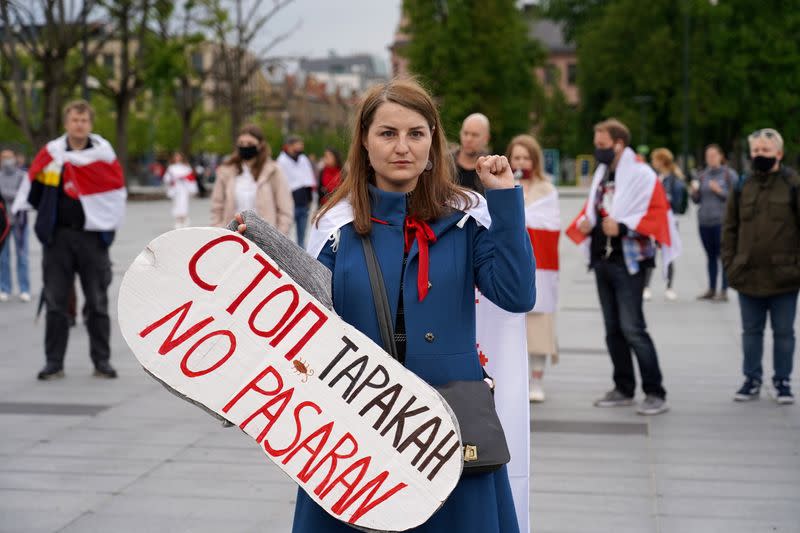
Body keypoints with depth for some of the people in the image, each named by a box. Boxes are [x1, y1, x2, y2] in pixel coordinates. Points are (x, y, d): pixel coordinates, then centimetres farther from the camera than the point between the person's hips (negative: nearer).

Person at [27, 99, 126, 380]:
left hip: (93, 237, -1)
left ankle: (102, 362, 12)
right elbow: (34, 190, 11)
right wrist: (47, 218, 7)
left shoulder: (103, 152, -1)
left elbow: (116, 190, -1)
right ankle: (54, 362, 12)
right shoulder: (51, 153, 3)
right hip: (58, 237, 1)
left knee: (97, 304, 5)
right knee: (56, 303, 5)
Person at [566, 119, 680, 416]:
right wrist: (584, 223, 3)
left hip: (627, 262, -8)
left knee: (632, 329, -12)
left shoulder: (641, 175, -10)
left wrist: (623, 226, -24)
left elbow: (658, 213, -17)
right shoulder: (601, 174, 15)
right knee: (613, 329, 12)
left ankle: (655, 394, -7)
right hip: (602, 259, 8)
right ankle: (624, 390, 21)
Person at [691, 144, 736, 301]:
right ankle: (711, 290, 14)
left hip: (722, 221, -5)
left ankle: (724, 291, -5)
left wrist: (719, 191, -14)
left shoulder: (729, 174, 1)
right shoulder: (703, 175, 13)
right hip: (704, 221, 5)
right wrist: (694, 191, -4)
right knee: (710, 256, 8)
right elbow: (697, 200, 16)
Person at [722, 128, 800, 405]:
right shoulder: (742, 187, 6)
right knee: (751, 331, 13)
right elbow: (730, 228, 9)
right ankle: (752, 379, 24)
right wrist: (729, 263, 2)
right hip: (748, 276, 3)